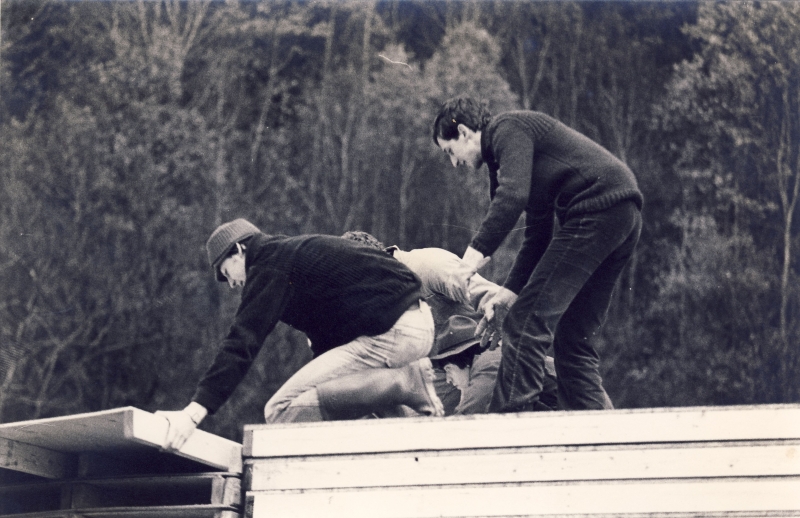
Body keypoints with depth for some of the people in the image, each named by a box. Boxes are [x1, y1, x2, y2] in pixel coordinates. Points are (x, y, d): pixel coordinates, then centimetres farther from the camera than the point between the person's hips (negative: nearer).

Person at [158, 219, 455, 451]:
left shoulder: (269, 266, -3)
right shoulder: (301, 251, 26)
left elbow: (242, 342, -16)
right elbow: (324, 342, 34)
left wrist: (195, 411, -22)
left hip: (390, 334, -10)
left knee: (282, 412, -13)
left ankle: (402, 384, -14)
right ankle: (406, 378, 10)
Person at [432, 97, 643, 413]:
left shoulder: (507, 129, 1)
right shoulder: (523, 137, 30)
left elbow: (514, 195, -18)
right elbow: (538, 235, 27)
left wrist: (476, 252, -21)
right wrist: (509, 292, 19)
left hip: (596, 208, -10)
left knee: (527, 320, -11)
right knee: (574, 338, 12)